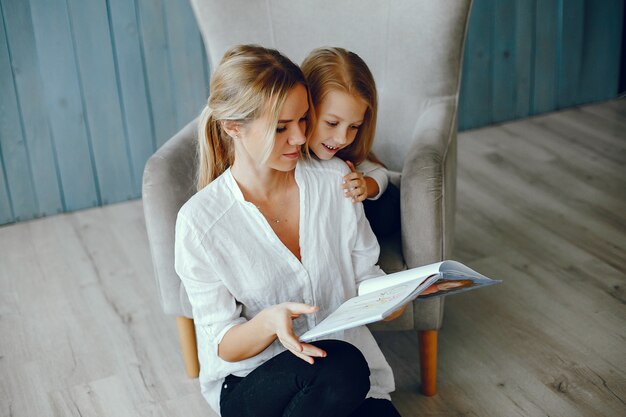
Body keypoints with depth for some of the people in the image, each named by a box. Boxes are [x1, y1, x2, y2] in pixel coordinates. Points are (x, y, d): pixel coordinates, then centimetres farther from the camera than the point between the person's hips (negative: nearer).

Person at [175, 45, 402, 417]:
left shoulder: (335, 180, -4)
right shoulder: (200, 222, -15)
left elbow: (365, 275, 5)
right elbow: (224, 345, -10)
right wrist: (269, 323, -32)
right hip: (248, 384, -3)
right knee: (342, 366, -33)